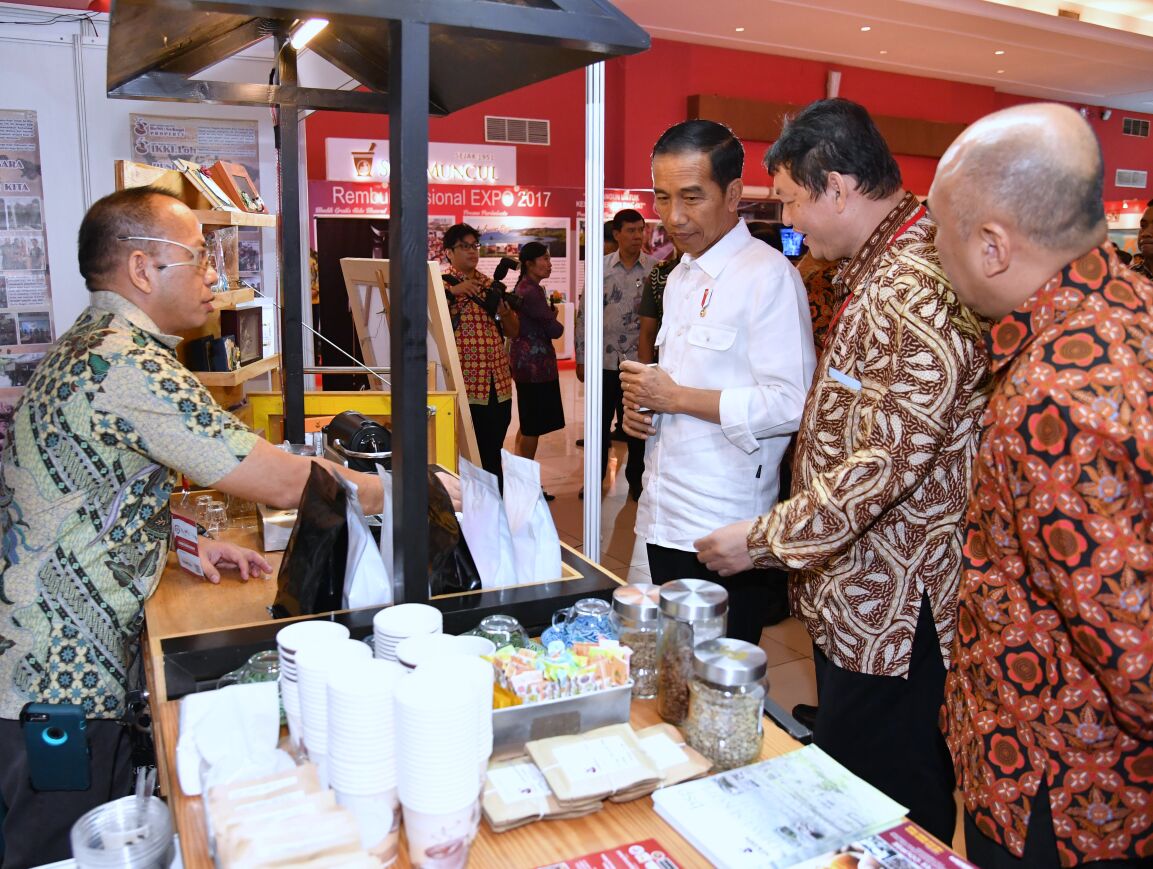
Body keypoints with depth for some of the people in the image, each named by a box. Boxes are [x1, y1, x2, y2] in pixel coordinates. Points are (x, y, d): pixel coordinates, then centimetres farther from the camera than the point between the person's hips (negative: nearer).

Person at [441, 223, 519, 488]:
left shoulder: (490, 285, 15)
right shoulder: (442, 284, 0)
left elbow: (513, 332, 16)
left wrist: (504, 309, -3)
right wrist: (452, 291, -24)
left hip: (499, 385, 5)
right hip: (464, 386, -5)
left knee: (492, 454, 14)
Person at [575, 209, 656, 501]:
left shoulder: (655, 269, -3)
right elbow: (584, 315, 4)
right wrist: (581, 359, 3)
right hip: (604, 359, 1)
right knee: (599, 423, 10)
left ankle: (636, 480, 26)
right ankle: (594, 478, 25)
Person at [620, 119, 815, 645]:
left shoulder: (768, 275, -12)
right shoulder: (681, 278, 16)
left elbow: (791, 405, -20)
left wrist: (676, 398, -17)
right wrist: (642, 403, 4)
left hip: (724, 530, -8)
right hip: (665, 521, 8)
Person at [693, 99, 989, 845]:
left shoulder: (915, 291, -22)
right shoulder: (876, 272, 12)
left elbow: (887, 465, -27)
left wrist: (763, 539, -17)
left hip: (891, 610, -10)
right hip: (854, 592, 10)